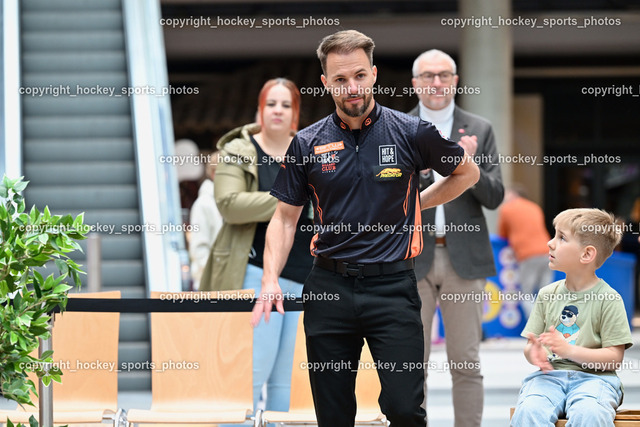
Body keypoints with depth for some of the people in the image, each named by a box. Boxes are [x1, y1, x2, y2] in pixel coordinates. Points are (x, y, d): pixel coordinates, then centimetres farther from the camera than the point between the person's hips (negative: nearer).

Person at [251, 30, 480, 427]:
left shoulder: (412, 133, -1)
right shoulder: (308, 143, 4)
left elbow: (468, 172, 16)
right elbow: (286, 217, 10)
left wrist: (417, 203, 8)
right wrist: (271, 280, -2)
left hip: (392, 285, -2)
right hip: (329, 288, 2)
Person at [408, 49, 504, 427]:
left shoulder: (479, 130, 7)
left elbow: (494, 198, 2)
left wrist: (470, 166, -17)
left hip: (464, 259, 1)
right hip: (412, 258, 0)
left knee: (466, 364, 2)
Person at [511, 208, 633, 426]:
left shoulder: (608, 299, 0)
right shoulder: (547, 294, 14)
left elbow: (614, 357, -6)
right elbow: (530, 344, 14)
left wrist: (569, 350, -18)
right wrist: (534, 352, -12)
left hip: (593, 377, -3)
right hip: (550, 374, 3)